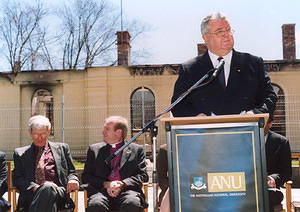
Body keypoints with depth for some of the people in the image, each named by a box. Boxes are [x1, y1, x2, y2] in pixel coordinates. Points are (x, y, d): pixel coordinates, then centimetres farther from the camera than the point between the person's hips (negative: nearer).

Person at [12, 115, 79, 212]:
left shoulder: (62, 148, 24)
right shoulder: (20, 153, 23)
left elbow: (71, 172, 22)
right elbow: (17, 179, 12)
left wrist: (73, 180, -4)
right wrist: (35, 187, -9)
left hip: (58, 192, 1)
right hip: (31, 195, -1)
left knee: (48, 188, -38)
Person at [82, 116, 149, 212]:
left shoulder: (136, 149, 16)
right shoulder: (94, 149, 20)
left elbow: (143, 175, 8)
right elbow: (86, 177, 14)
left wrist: (122, 184, -9)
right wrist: (106, 184, -5)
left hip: (127, 190, -1)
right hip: (102, 191, 1)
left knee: (132, 204, -36)